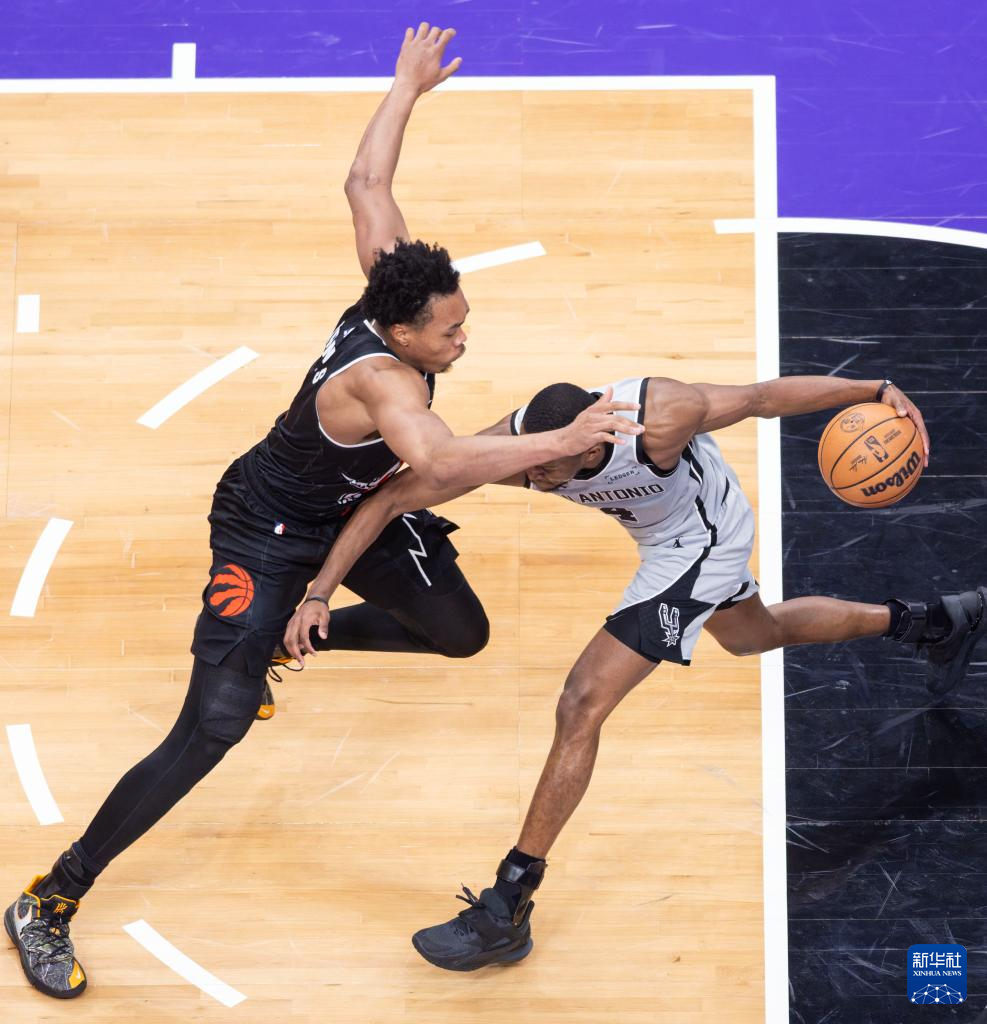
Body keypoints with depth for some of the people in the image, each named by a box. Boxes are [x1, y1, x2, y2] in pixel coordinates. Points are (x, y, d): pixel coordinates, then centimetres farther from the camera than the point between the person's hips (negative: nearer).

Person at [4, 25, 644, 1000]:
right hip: (267, 530, -9)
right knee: (214, 727, -18)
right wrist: (560, 441, -55)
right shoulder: (382, 376, -38)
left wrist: (408, 85, 11)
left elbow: (365, 181, -1)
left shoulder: (391, 277, -15)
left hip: (357, 510, 9)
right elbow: (436, 460, -58)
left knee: (461, 633, 17)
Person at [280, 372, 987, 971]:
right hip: (668, 538, 7)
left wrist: (877, 392, -16)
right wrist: (320, 594, -28)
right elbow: (391, 499, -23)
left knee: (582, 707, -15)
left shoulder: (659, 420, -40)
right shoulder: (516, 440, -27)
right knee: (757, 635, 33)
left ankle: (507, 911, -8)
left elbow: (764, 396, -24)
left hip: (701, 543, -7)